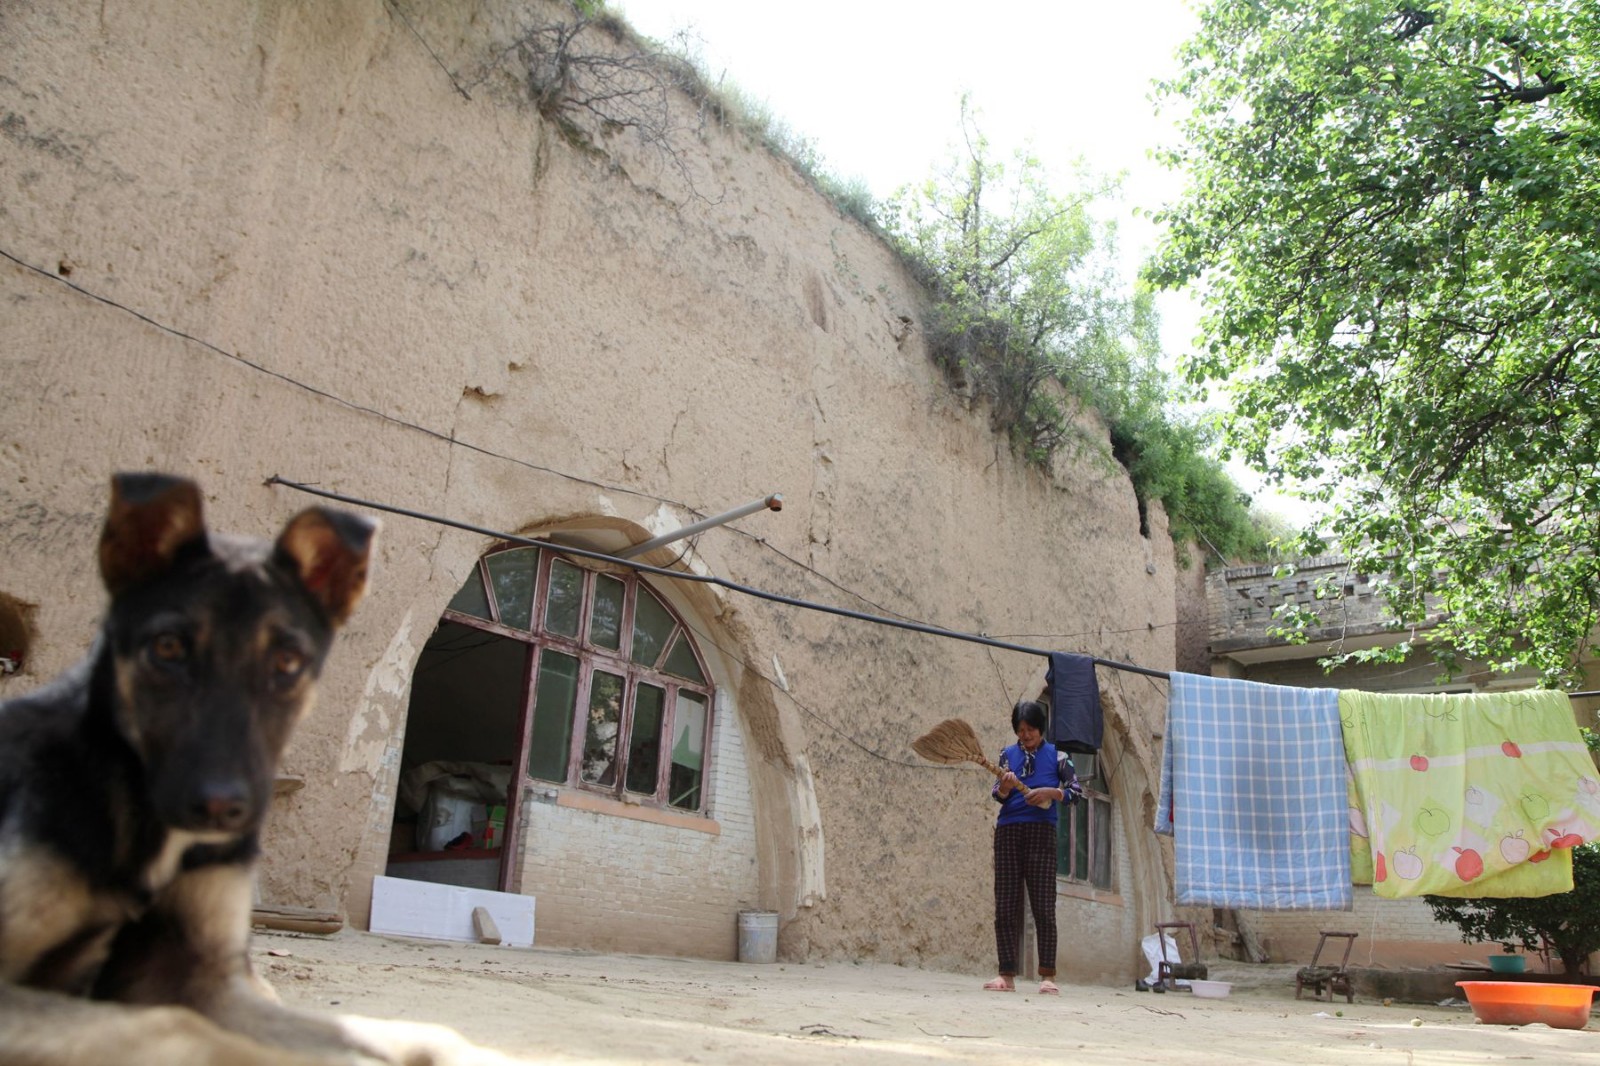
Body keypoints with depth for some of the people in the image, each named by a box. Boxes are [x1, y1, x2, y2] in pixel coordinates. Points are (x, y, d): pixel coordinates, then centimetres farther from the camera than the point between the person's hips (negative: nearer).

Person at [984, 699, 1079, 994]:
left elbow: (1074, 790, 3)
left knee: (1043, 906, -5)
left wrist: (1050, 792, -14)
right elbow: (997, 794, 4)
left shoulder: (1056, 756, 5)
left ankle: (1047, 976, -2)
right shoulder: (1008, 754, 11)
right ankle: (1007, 974, 5)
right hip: (1008, 832, 3)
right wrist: (1004, 787, -18)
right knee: (1005, 907, 1)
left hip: (1041, 833, -2)